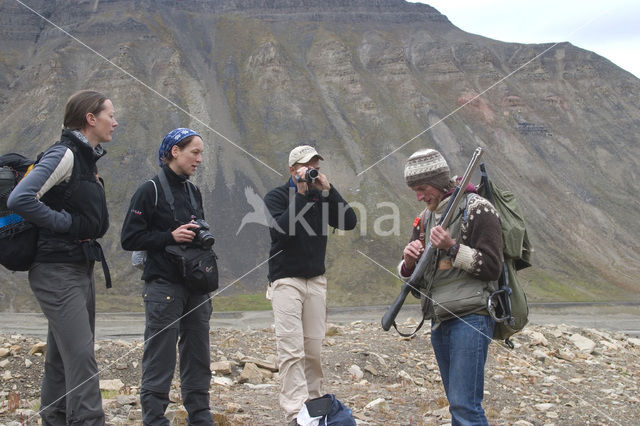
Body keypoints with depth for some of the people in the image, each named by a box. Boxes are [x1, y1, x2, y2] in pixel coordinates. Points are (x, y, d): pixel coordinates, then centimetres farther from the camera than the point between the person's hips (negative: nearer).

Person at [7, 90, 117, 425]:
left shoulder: (85, 158, 14)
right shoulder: (64, 154, -15)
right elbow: (19, 200, -25)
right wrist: (68, 223, -18)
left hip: (79, 268, 10)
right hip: (57, 271, -10)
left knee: (62, 355, 14)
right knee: (81, 355, -12)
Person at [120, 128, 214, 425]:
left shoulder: (193, 192, 15)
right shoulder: (151, 190, -6)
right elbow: (130, 239, -9)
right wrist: (171, 236, -17)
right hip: (163, 287, -7)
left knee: (198, 359, 11)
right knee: (160, 361, -3)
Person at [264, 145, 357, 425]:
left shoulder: (321, 197, 12)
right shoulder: (276, 197, -1)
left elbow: (349, 222, -1)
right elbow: (279, 231, -18)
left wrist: (327, 190, -8)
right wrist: (300, 194, -16)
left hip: (316, 281, 5)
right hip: (286, 281, -4)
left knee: (314, 348, 4)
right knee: (291, 349, -11)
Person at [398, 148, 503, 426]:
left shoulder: (477, 210, -7)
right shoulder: (425, 218, 15)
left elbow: (492, 268, -12)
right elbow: (410, 276, 16)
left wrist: (452, 247, -21)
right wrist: (409, 262, -7)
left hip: (470, 318, -7)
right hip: (439, 321, 8)